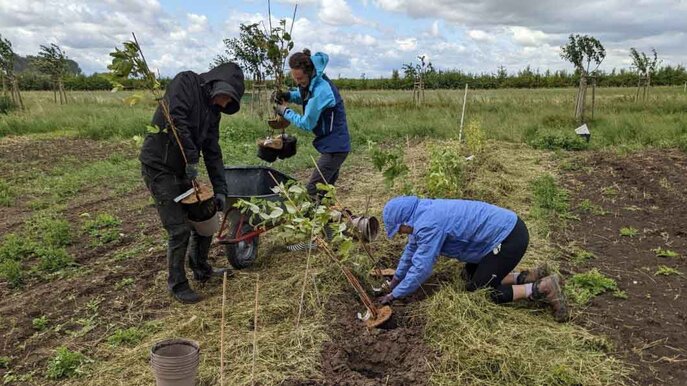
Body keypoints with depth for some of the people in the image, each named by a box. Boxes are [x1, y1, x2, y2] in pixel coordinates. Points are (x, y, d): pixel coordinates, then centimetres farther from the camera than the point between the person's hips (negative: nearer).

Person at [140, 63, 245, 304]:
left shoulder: (212, 110, 11)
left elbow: (213, 152, 8)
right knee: (179, 230, -8)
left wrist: (220, 189, 0)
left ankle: (201, 270, 32)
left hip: (183, 169, 8)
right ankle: (177, 284, 12)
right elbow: (175, 118, -26)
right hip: (159, 166, -8)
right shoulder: (186, 82, -10)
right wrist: (191, 158, -24)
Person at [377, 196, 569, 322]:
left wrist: (394, 295, -6)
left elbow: (421, 269, -18)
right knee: (470, 277, 18)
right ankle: (526, 278, 16)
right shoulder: (423, 213, 8)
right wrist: (396, 279, 29)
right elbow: (411, 249, 22)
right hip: (506, 229, 10)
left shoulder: (428, 225, -21)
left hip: (509, 238, -10)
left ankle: (543, 288, -2)